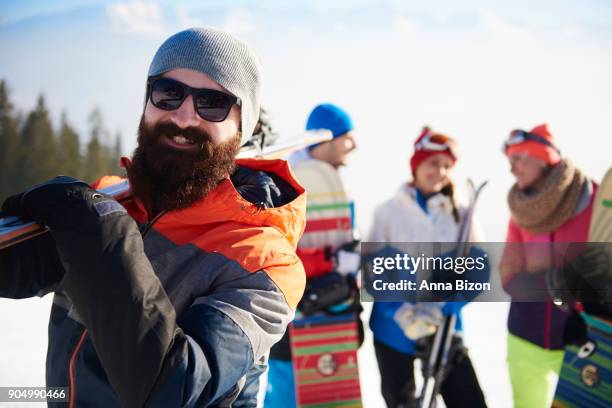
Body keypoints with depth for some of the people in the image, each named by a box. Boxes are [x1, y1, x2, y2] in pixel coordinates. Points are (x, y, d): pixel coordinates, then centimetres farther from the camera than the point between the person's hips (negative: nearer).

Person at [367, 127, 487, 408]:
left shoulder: (460, 213, 2)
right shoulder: (388, 211, -2)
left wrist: (445, 309, -19)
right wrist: (402, 313, -18)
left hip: (444, 328, 1)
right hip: (393, 330, -1)